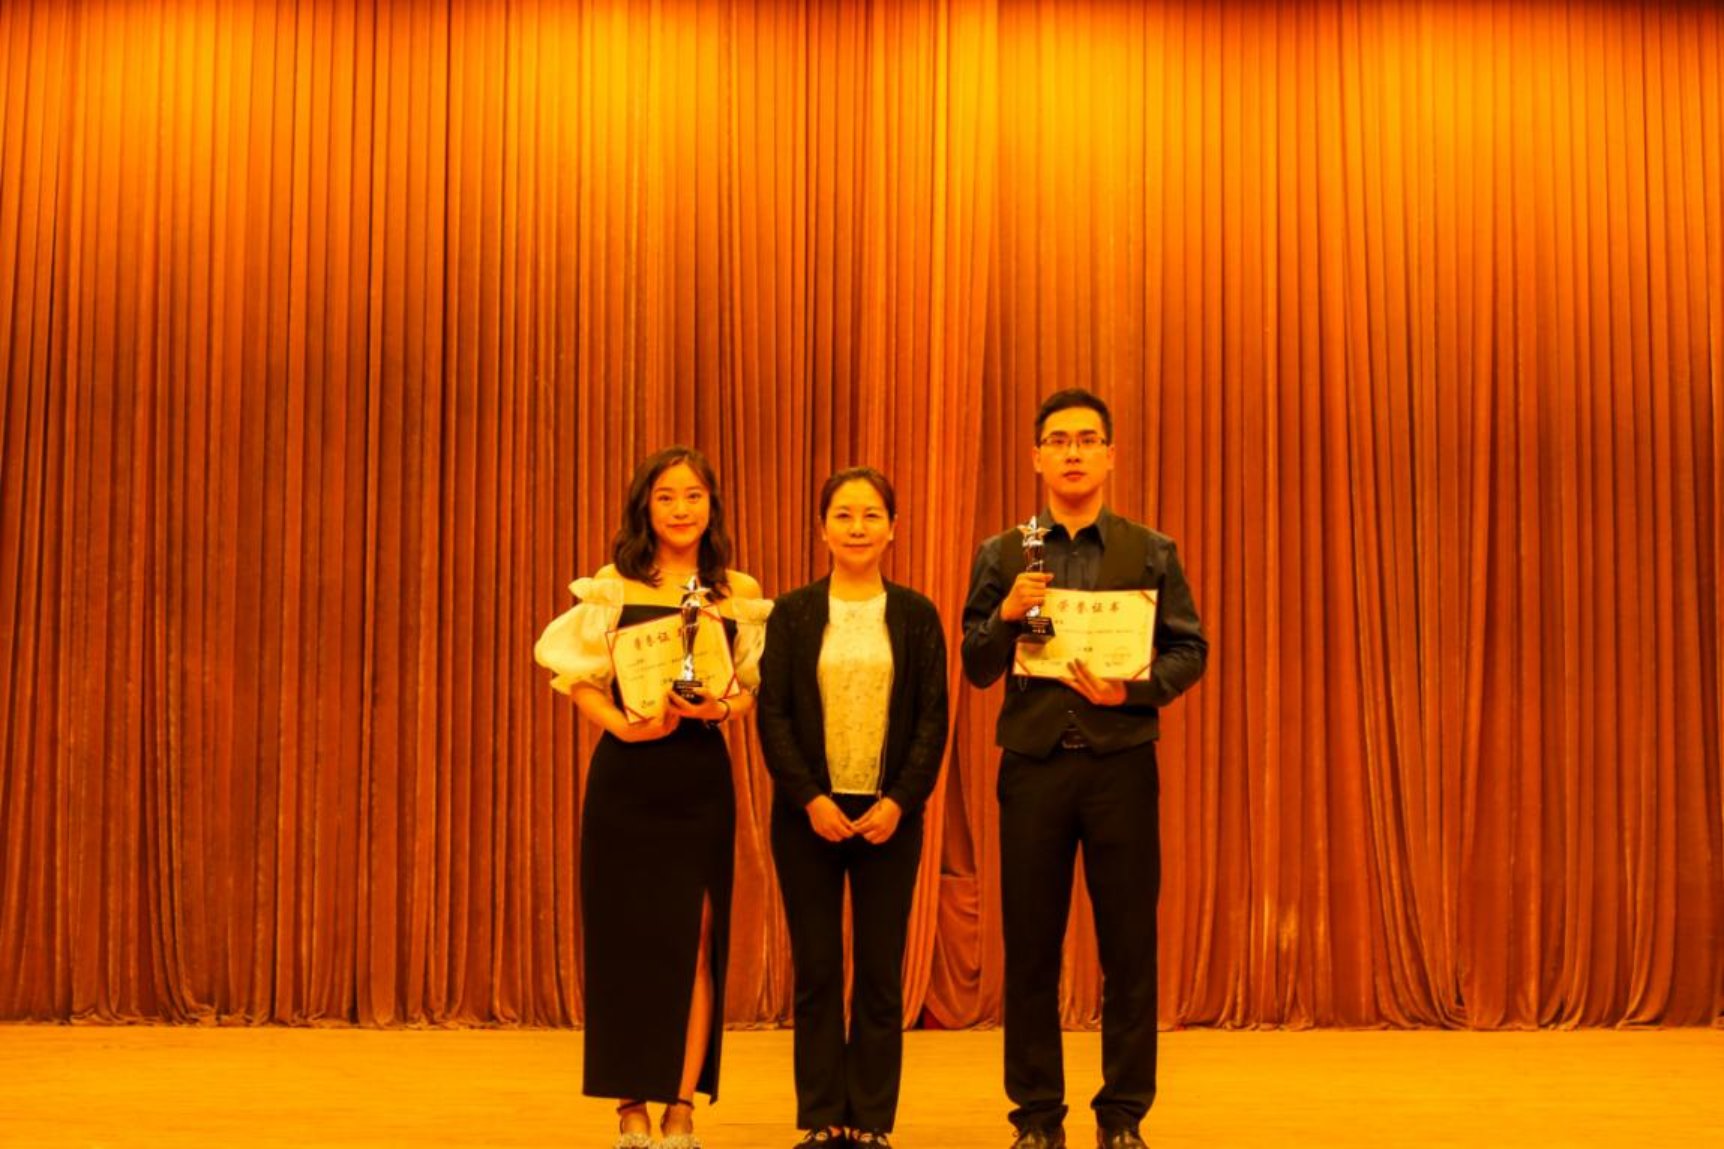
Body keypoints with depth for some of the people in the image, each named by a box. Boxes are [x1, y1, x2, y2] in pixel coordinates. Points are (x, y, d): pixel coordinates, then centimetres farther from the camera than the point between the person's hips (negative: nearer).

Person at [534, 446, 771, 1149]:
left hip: (701, 778, 1)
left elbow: (757, 690, 8)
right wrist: (623, 724, -16)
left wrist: (718, 709, -12)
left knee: (694, 940, -1)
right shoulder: (612, 586, 2)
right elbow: (579, 679, 0)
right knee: (626, 937, 1)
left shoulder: (740, 595, 7)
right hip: (625, 776, -1)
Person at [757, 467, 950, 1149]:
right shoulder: (792, 613, 3)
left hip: (890, 813, 0)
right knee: (816, 972, 4)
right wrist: (810, 799, -12)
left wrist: (900, 801, -12)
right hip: (808, 813, 0)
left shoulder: (916, 615, 4)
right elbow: (772, 715, -1)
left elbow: (933, 720, 1)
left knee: (881, 975, 3)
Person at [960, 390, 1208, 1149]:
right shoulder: (1002, 555, 7)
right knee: (1030, 945, 5)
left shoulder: (1151, 552, 6)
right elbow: (976, 669, 3)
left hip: (1121, 764, 0)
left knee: (1128, 946, 3)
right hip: (1031, 765, 1)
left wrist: (1129, 689, -15)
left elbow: (1189, 651, 2)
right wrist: (1006, 615, -15)